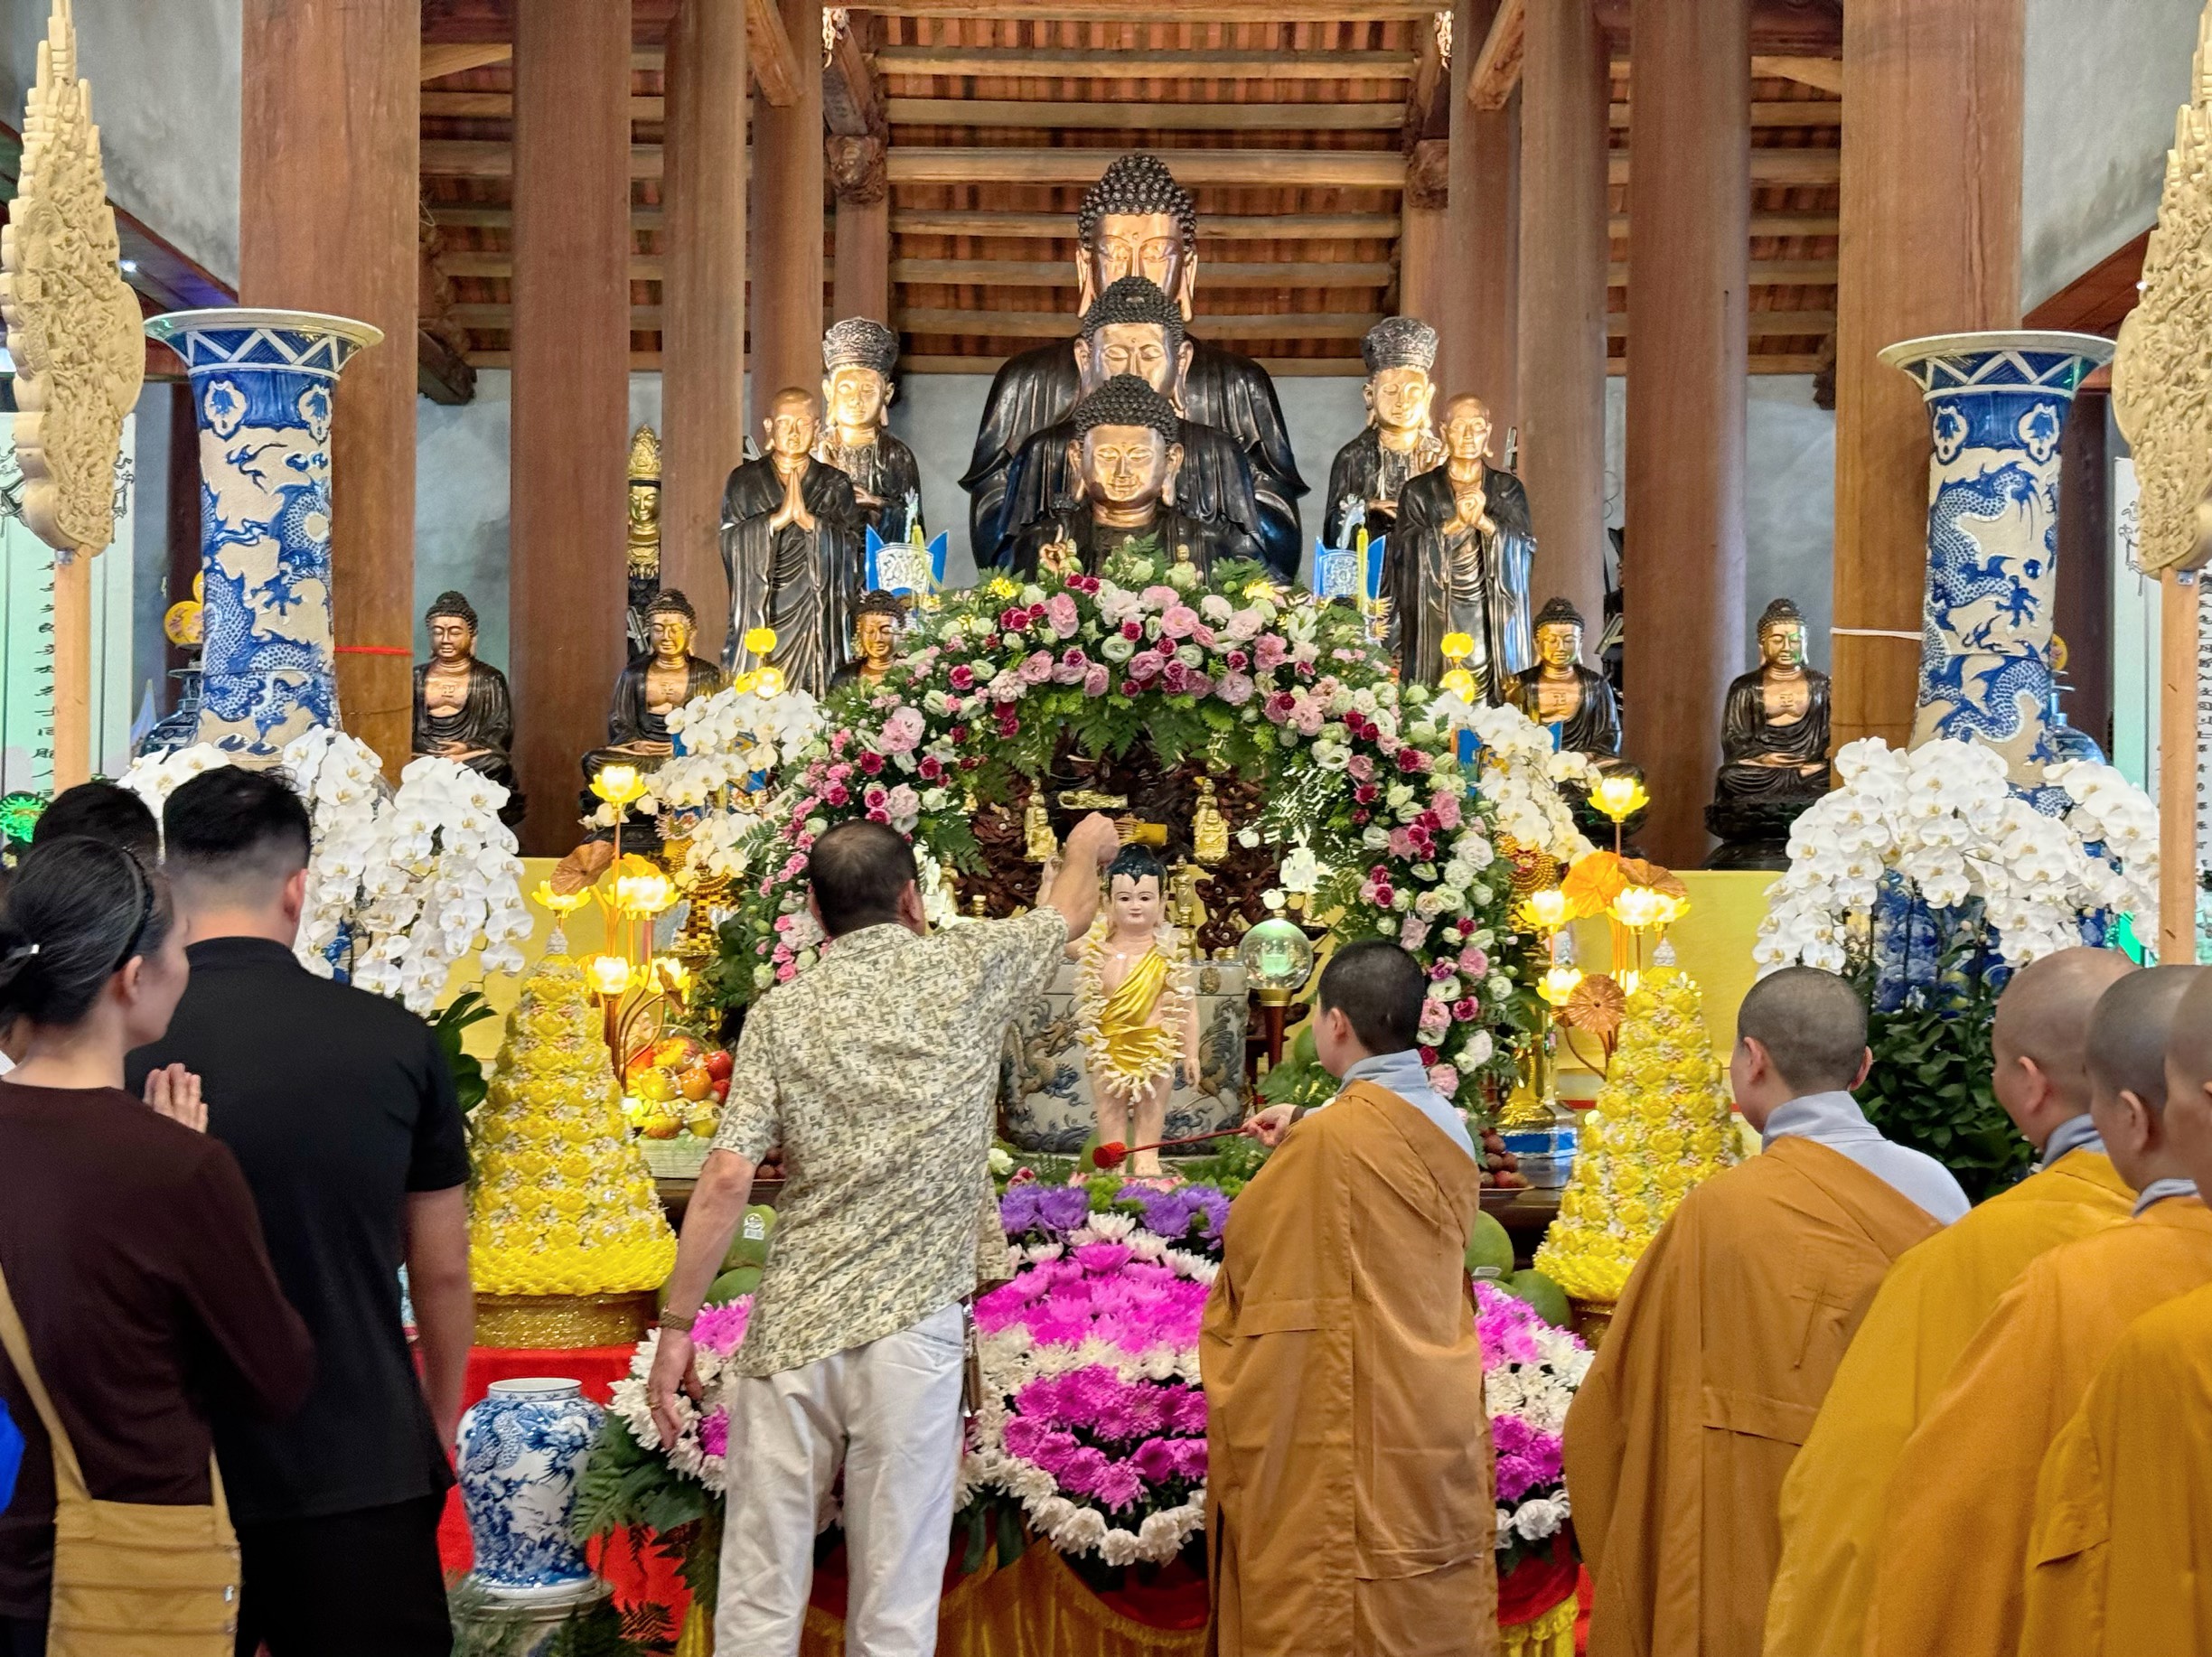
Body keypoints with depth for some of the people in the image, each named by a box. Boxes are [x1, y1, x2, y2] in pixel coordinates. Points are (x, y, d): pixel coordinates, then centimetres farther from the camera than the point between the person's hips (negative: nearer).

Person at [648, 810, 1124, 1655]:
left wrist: (675, 1327, 0)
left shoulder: (780, 1013, 3)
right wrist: (1088, 846, 44)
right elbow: (1070, 912, 23)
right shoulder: (966, 968, 2)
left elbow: (726, 1180, -6)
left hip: (790, 1325, 1)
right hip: (908, 1328, -1)